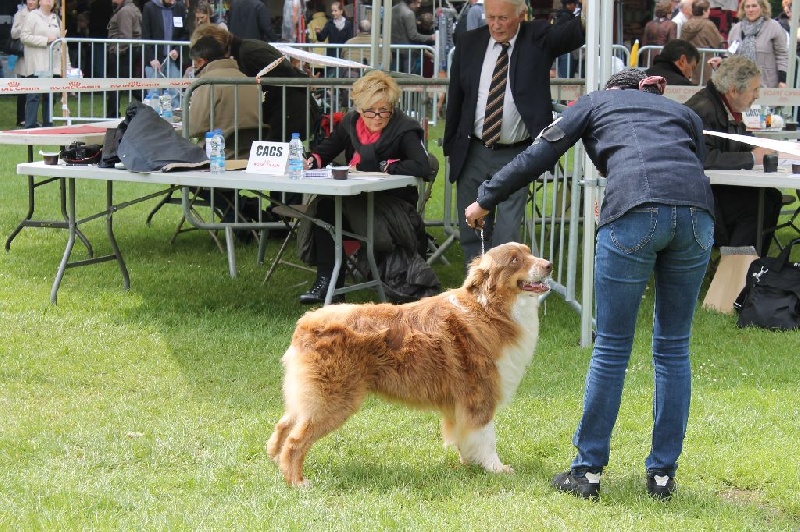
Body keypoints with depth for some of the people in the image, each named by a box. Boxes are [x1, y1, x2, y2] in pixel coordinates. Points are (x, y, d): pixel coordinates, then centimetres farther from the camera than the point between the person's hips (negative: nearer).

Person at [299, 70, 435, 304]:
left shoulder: (404, 129, -9)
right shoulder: (350, 123, 8)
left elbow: (422, 166, -23)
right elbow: (326, 150, 15)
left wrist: (384, 167, -20)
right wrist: (311, 161, -8)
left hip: (393, 203, -6)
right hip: (355, 201, 6)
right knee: (324, 207, -23)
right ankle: (327, 281, -19)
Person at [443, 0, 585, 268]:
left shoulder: (538, 38, -4)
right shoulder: (469, 43, 4)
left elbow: (573, 33, -23)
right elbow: (455, 97, 11)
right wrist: (450, 146, 11)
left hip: (516, 156, -3)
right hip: (473, 154, 3)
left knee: (506, 236, -6)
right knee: (471, 232, 11)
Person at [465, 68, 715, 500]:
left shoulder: (597, 101, 27)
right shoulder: (684, 113, 34)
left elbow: (540, 155, 20)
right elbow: (696, 166, 22)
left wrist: (486, 199, 29)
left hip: (635, 212, -3)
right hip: (697, 212, 3)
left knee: (612, 348, 6)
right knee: (673, 349, 14)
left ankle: (587, 471, 13)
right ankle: (663, 473, 17)